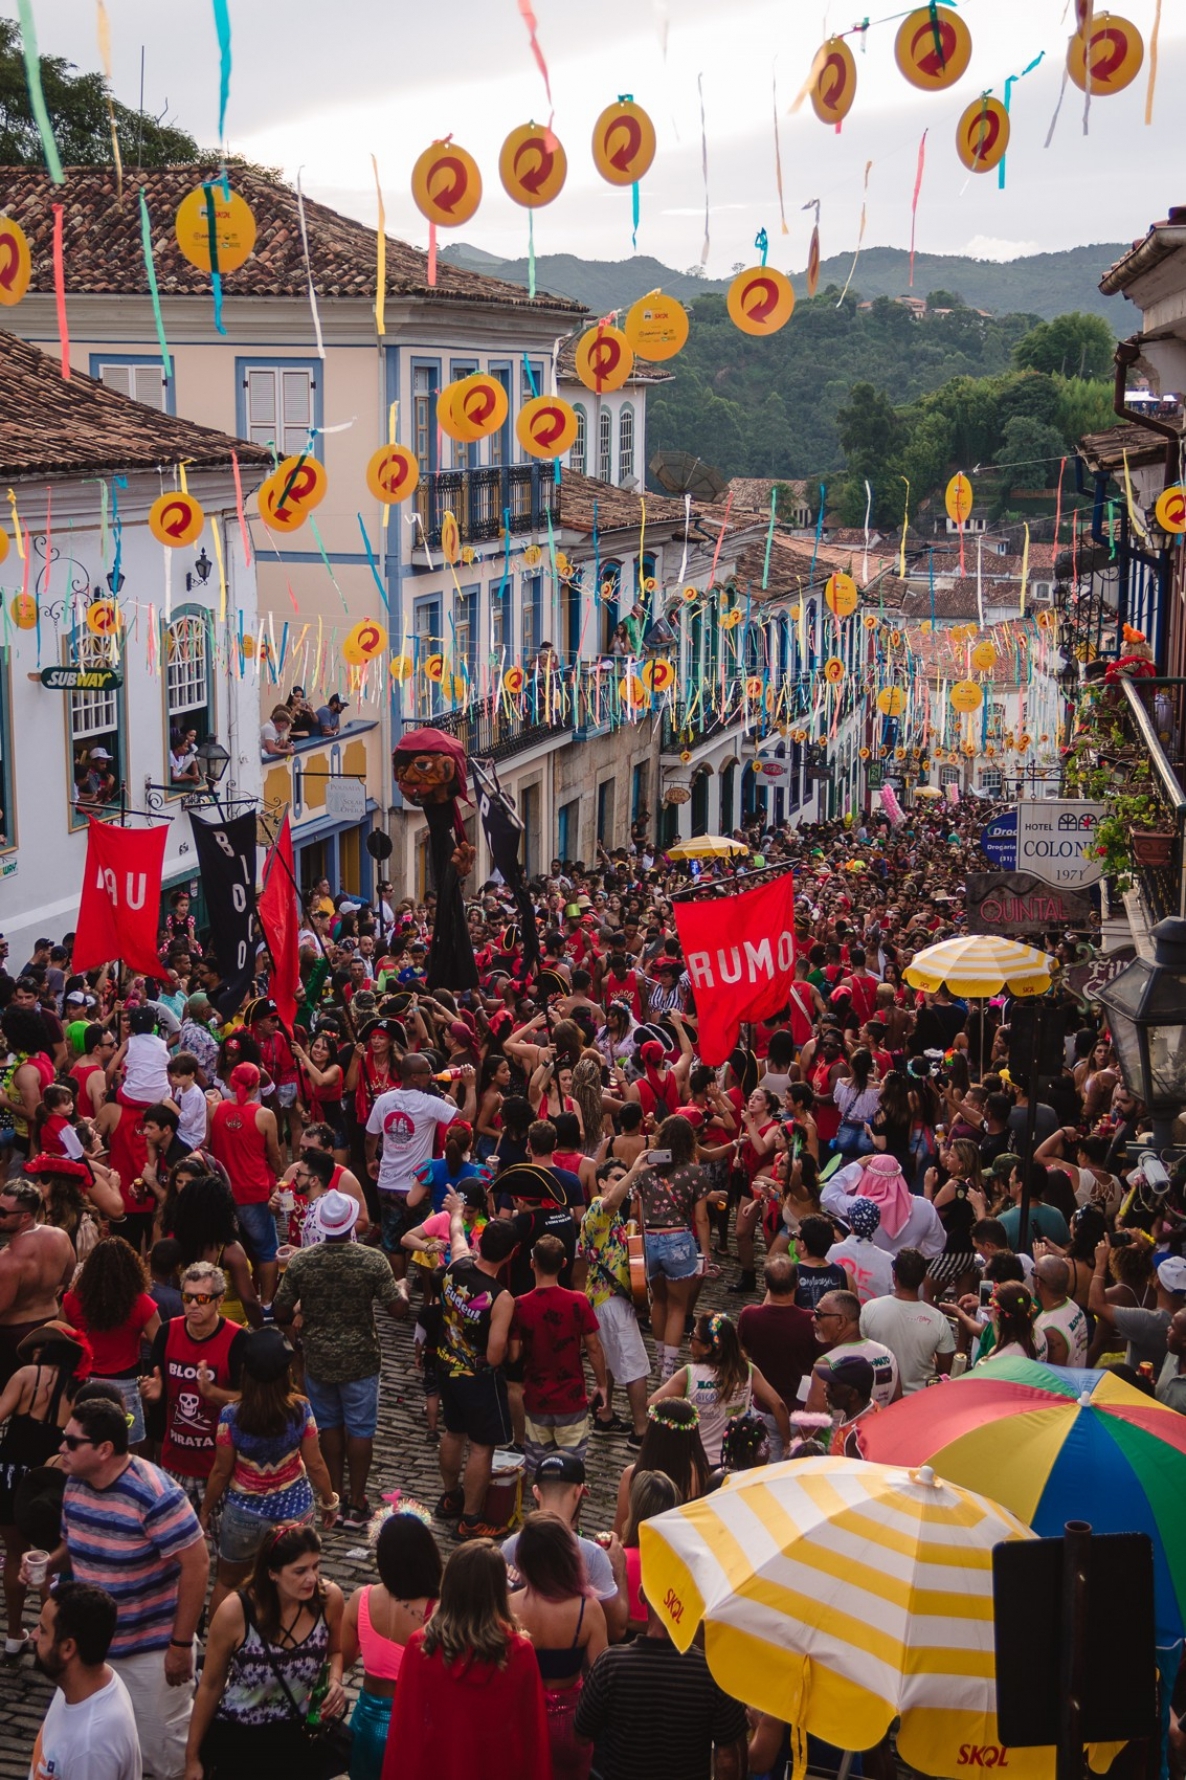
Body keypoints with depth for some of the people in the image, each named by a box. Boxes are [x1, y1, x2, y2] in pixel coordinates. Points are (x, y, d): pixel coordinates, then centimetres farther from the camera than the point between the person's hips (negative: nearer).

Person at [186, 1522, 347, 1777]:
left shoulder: (329, 1598, -17)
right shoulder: (235, 1612, -24)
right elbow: (210, 1686, -9)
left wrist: (335, 1682, -16)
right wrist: (192, 1757, -1)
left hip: (301, 1730, 3)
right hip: (237, 1733, -3)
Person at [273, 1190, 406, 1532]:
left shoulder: (300, 1261, -10)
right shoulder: (372, 1260, -16)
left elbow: (280, 1312, -5)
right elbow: (398, 1308, -14)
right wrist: (402, 1289, 8)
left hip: (317, 1359, 2)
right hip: (359, 1359, -2)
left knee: (329, 1425, 18)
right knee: (360, 1429, 10)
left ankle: (334, 1496, 25)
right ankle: (356, 1504, 15)